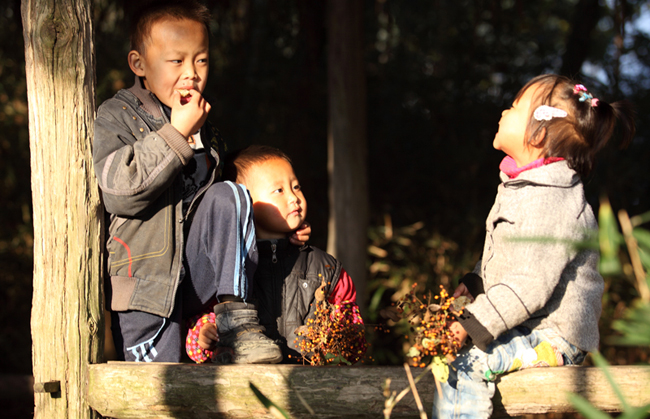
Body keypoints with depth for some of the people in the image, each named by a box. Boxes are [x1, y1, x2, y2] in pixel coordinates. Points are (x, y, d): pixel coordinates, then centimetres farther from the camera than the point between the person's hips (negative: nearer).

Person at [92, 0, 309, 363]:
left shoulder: (206, 132, 15)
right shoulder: (117, 117, -4)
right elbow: (119, 191, -21)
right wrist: (176, 133, -18)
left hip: (197, 274, 4)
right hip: (145, 282, -4)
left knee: (229, 196, -21)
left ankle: (236, 314, -21)